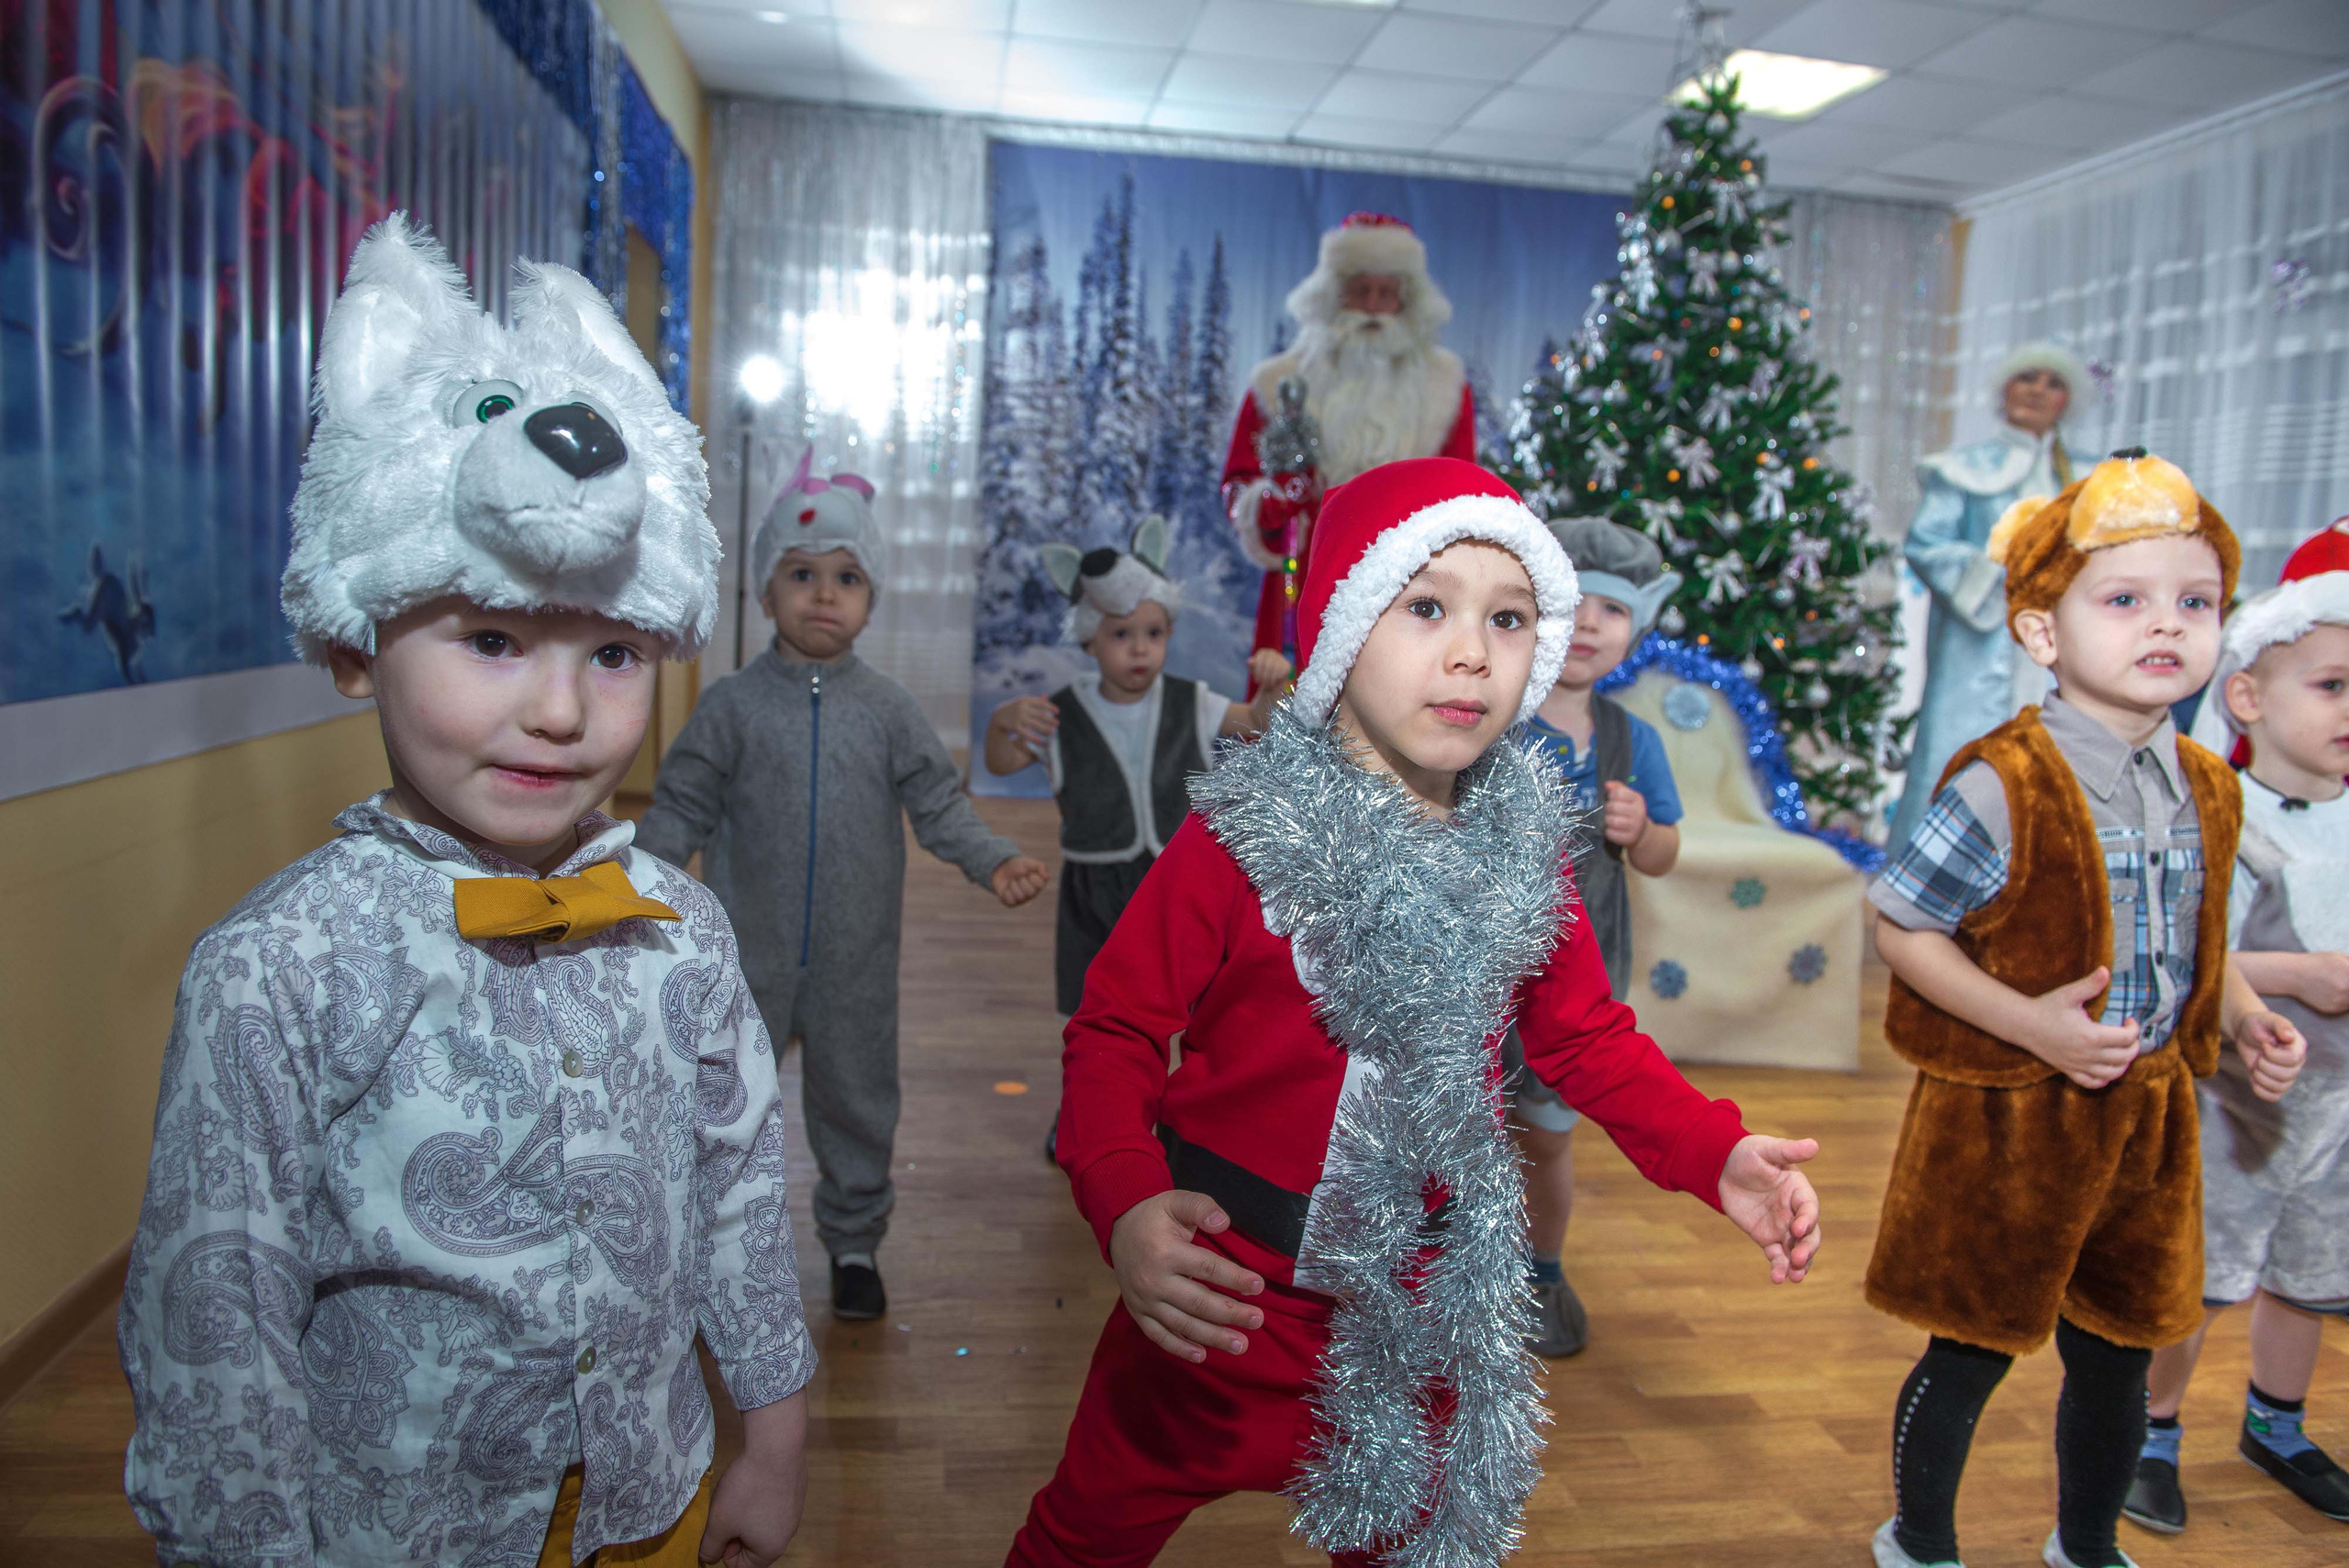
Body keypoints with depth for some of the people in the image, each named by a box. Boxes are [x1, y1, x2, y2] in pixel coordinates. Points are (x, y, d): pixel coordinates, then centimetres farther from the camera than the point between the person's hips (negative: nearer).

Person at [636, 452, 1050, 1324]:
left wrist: (993, 861, -18)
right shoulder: (733, 704, -4)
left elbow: (938, 803, -2)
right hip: (747, 953, 0)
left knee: (856, 1100, 14)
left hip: (855, 958, 1)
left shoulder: (887, 709, -2)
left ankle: (854, 1242, 33)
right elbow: (681, 810, -1)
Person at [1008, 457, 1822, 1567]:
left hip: (1426, 1308, 4)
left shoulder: (1524, 853, -5)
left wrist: (1714, 1153, -9)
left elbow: (1588, 1040, 5)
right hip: (1224, 1292, -3)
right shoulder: (1243, 838, -19)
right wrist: (1126, 1207, -32)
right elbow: (1116, 1032, -16)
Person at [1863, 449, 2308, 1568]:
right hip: (2005, 1123, -6)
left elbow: (2193, 941, 15)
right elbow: (1901, 925, -18)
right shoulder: (2003, 786, -22)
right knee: (1971, 1350, 10)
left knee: (2118, 1351, 22)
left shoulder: (2205, 790, 2)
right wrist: (2029, 1024, -25)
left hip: (2144, 1120, 7)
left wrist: (2245, 1022, -1)